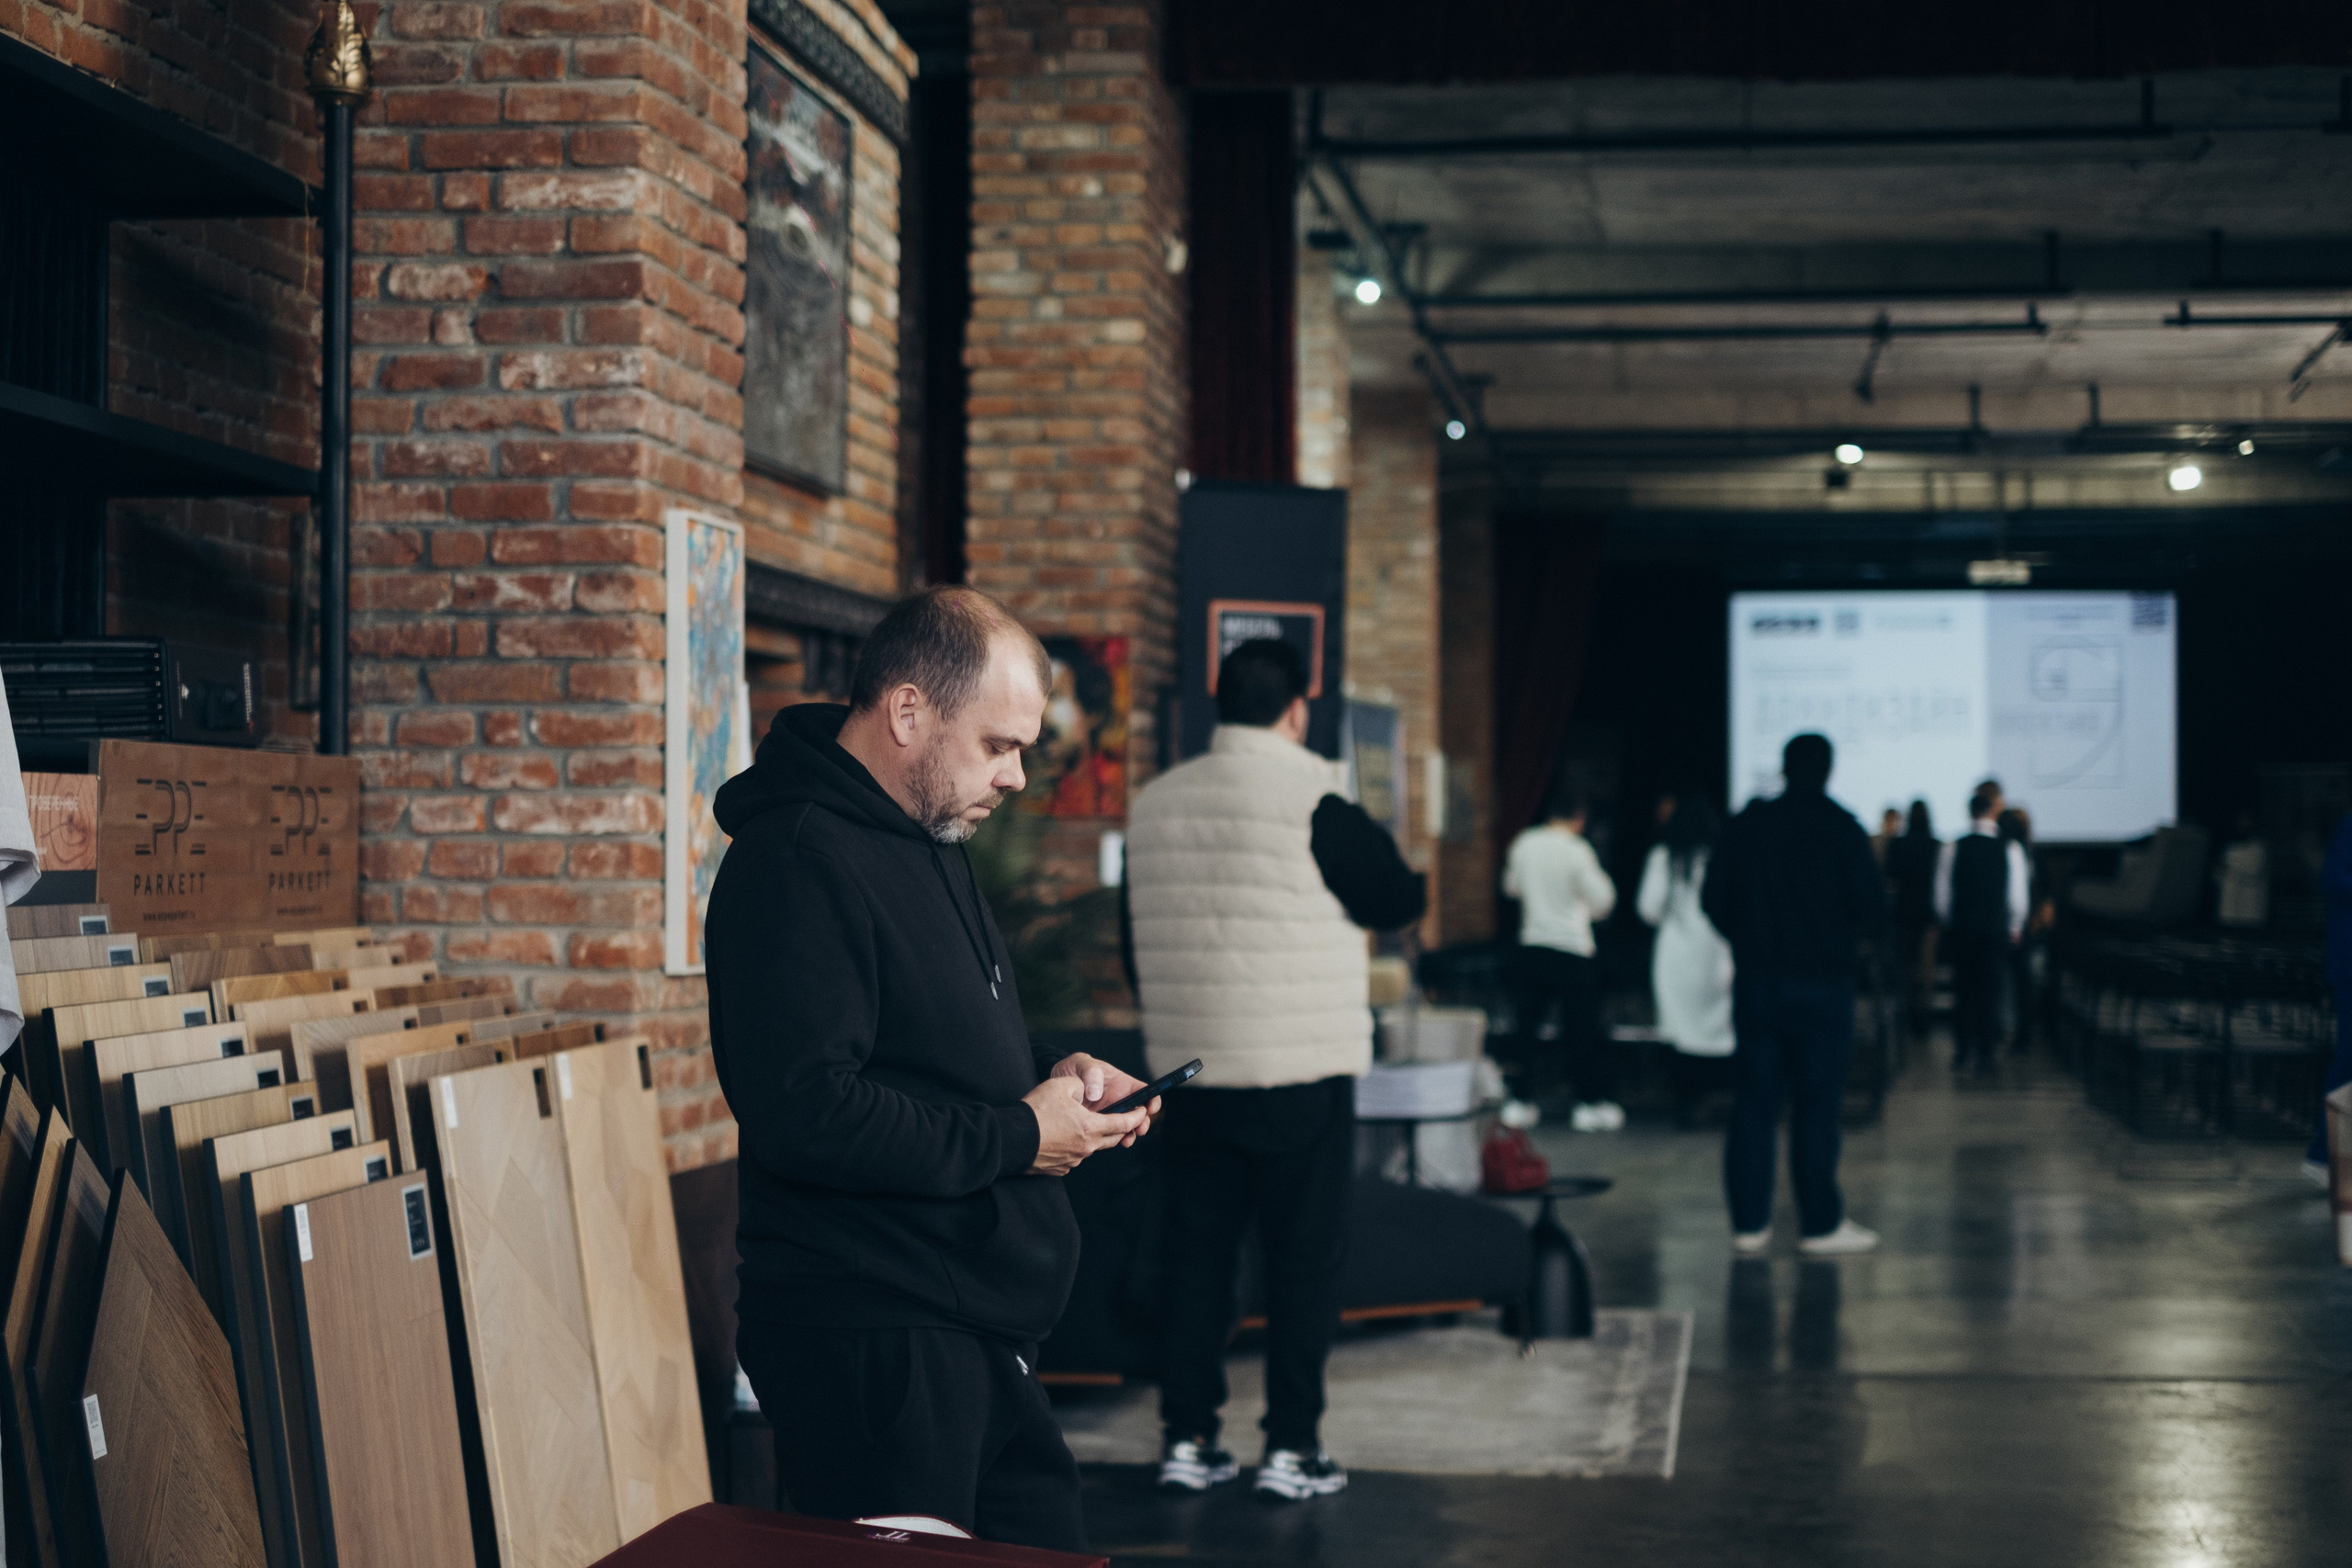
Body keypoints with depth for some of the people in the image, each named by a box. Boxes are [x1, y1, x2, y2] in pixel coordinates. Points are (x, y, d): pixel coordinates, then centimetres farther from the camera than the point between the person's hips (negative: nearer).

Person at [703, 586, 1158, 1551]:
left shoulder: (926, 845, 17)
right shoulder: (800, 861, -17)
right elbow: (804, 1114, -27)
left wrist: (1047, 1082, 8)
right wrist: (1016, 1137, -18)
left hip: (977, 1341, 10)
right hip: (870, 1349, -10)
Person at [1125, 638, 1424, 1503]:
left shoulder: (1153, 804, 5)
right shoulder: (1313, 803, -13)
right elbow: (1391, 900, -3)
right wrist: (1419, 884, 20)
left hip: (1187, 1070, 5)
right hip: (1302, 1072, -5)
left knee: (1195, 1253, 11)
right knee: (1304, 1256, 3)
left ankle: (1187, 1440, 14)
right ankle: (1291, 1448, 5)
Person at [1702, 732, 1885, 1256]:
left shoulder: (1747, 823, 3)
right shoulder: (1841, 828, -7)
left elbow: (1713, 899, 5)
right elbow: (1871, 910, -8)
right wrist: (1849, 938, 13)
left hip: (1756, 978, 3)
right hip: (1822, 982, -3)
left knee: (1753, 1103, 6)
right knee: (1817, 1105, 2)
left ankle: (1749, 1223, 8)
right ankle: (1820, 1224, 5)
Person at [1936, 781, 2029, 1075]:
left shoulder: (1952, 849, -3)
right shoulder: (2011, 849, -5)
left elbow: (1942, 896, 0)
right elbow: (2019, 896, -2)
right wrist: (2014, 928, 12)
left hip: (1961, 929, 1)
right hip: (1997, 930, -1)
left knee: (1963, 990, 9)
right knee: (1991, 992, 5)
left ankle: (1962, 1053, 6)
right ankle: (1984, 1055, 4)